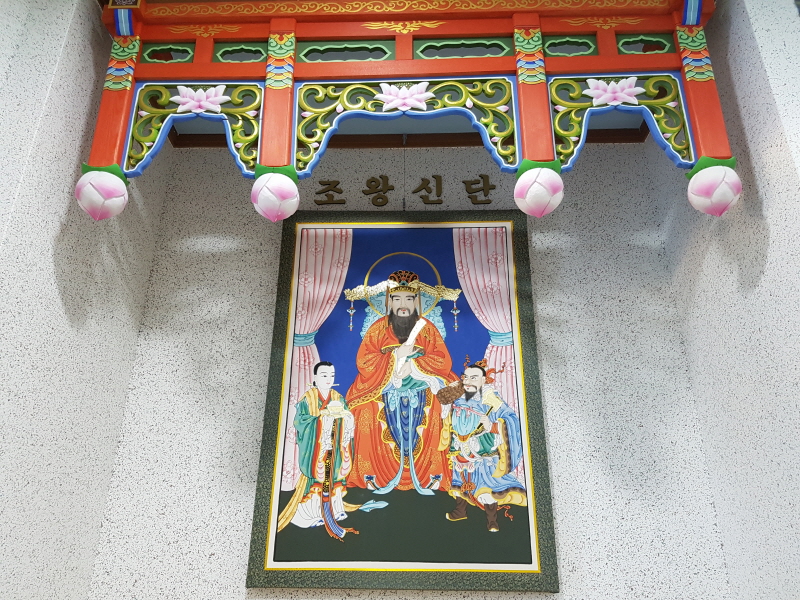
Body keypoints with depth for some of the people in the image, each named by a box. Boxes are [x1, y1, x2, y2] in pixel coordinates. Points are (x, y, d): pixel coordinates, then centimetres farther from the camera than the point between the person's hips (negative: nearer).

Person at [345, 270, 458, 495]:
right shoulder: (378, 328, 5)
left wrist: (413, 363, -14)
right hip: (384, 390, 0)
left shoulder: (427, 328, 6)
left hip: (420, 389, 0)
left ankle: (433, 476, -12)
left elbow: (444, 362, -3)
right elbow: (362, 361, -5)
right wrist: (395, 356, -14)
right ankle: (375, 475, -13)